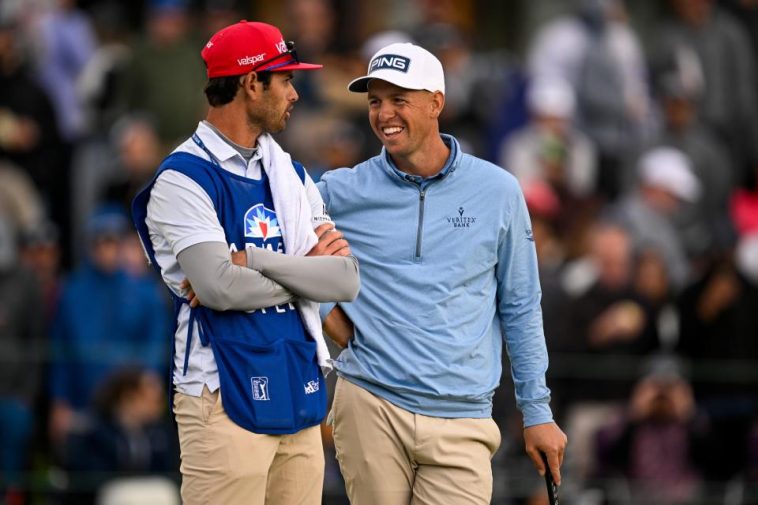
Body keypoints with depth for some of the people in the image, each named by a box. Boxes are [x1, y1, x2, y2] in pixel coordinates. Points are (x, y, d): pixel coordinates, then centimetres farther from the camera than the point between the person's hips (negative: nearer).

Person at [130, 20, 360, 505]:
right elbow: (219, 286, -20)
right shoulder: (184, 178, -6)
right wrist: (305, 270, -5)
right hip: (227, 401, -6)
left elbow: (346, 279, 2)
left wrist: (250, 260, -11)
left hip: (300, 397, 6)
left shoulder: (292, 174, 15)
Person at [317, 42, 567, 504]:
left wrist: (538, 412, 8)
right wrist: (328, 315, 2)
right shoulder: (341, 193, 2)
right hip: (370, 408, 0)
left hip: (461, 421, 0)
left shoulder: (497, 192, 3)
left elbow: (520, 309, 9)